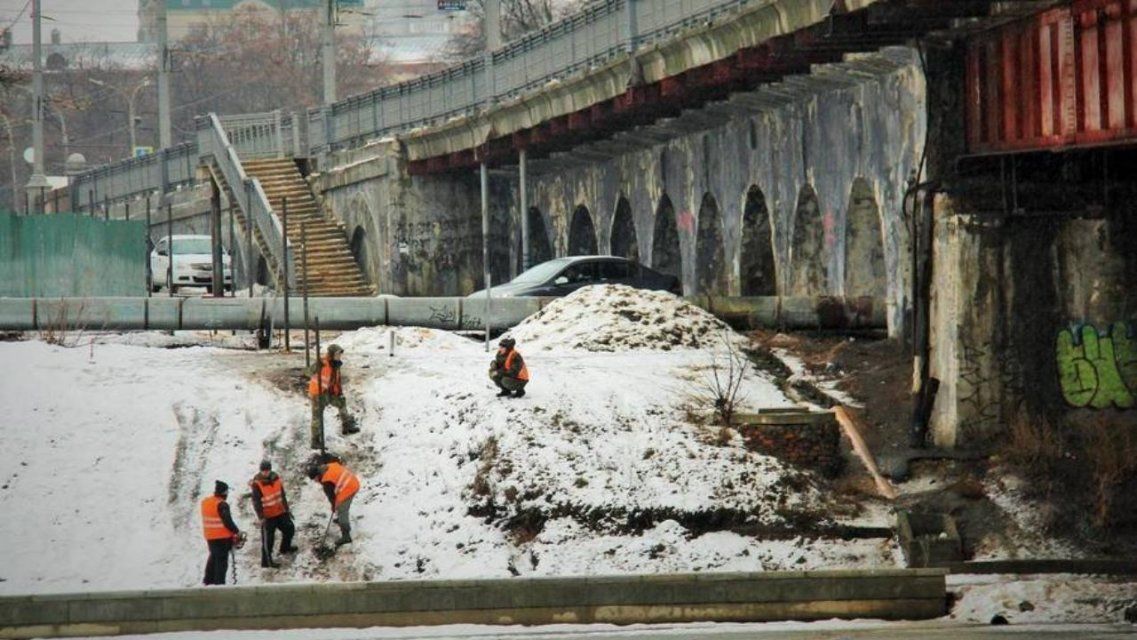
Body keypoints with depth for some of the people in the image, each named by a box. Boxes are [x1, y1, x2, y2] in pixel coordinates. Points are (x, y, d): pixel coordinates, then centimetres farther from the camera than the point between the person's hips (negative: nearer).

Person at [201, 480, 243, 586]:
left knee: (213, 557, 22)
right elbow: (228, 521, -21)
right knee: (222, 560, 0)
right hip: (222, 537, -8)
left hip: (210, 536, 8)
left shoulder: (205, 502, 4)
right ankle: (219, 583, -1)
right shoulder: (222, 505, -20)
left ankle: (209, 581, 30)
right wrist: (237, 532, -8)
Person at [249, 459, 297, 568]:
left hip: (280, 512, 7)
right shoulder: (257, 484, -18)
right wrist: (260, 517, -21)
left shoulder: (276, 478, 0)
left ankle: (285, 548, 44)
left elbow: (282, 495, 12)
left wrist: (287, 509, 17)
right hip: (268, 516, -7)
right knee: (268, 539, -2)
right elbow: (256, 502, -17)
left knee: (289, 528, 18)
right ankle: (266, 561, 10)